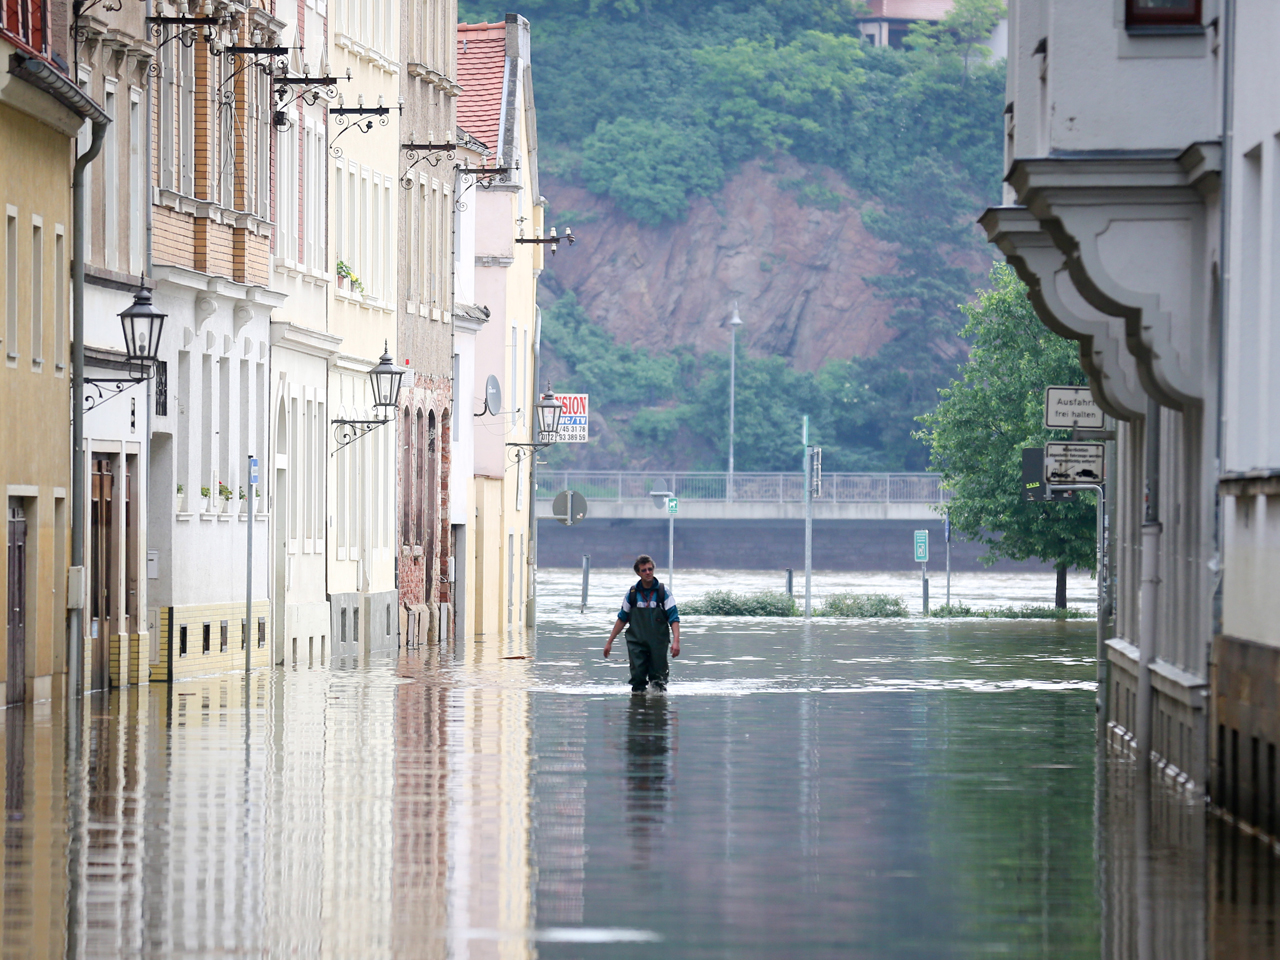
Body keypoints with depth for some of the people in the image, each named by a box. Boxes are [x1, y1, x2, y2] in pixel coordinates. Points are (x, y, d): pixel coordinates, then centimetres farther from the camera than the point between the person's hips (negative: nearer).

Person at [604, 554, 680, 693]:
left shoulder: (664, 592, 1)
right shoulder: (632, 594, 6)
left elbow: (674, 619, -3)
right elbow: (622, 619, 15)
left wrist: (676, 641, -17)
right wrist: (609, 641, 15)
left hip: (658, 644, -1)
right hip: (636, 644, 1)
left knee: (659, 678, 0)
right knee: (637, 677, -4)